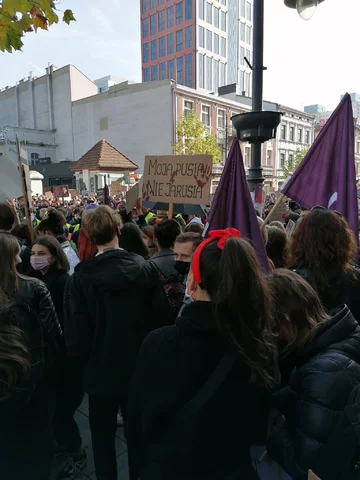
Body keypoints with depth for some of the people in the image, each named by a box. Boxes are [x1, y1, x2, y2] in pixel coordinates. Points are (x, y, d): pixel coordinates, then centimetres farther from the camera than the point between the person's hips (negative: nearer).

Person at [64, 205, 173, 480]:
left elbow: (76, 335, -16)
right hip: (141, 368, 2)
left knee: (103, 438, 22)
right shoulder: (145, 268, -15)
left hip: (101, 372, -2)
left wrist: (84, 359, 4)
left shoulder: (81, 277, -19)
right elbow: (163, 318, -11)